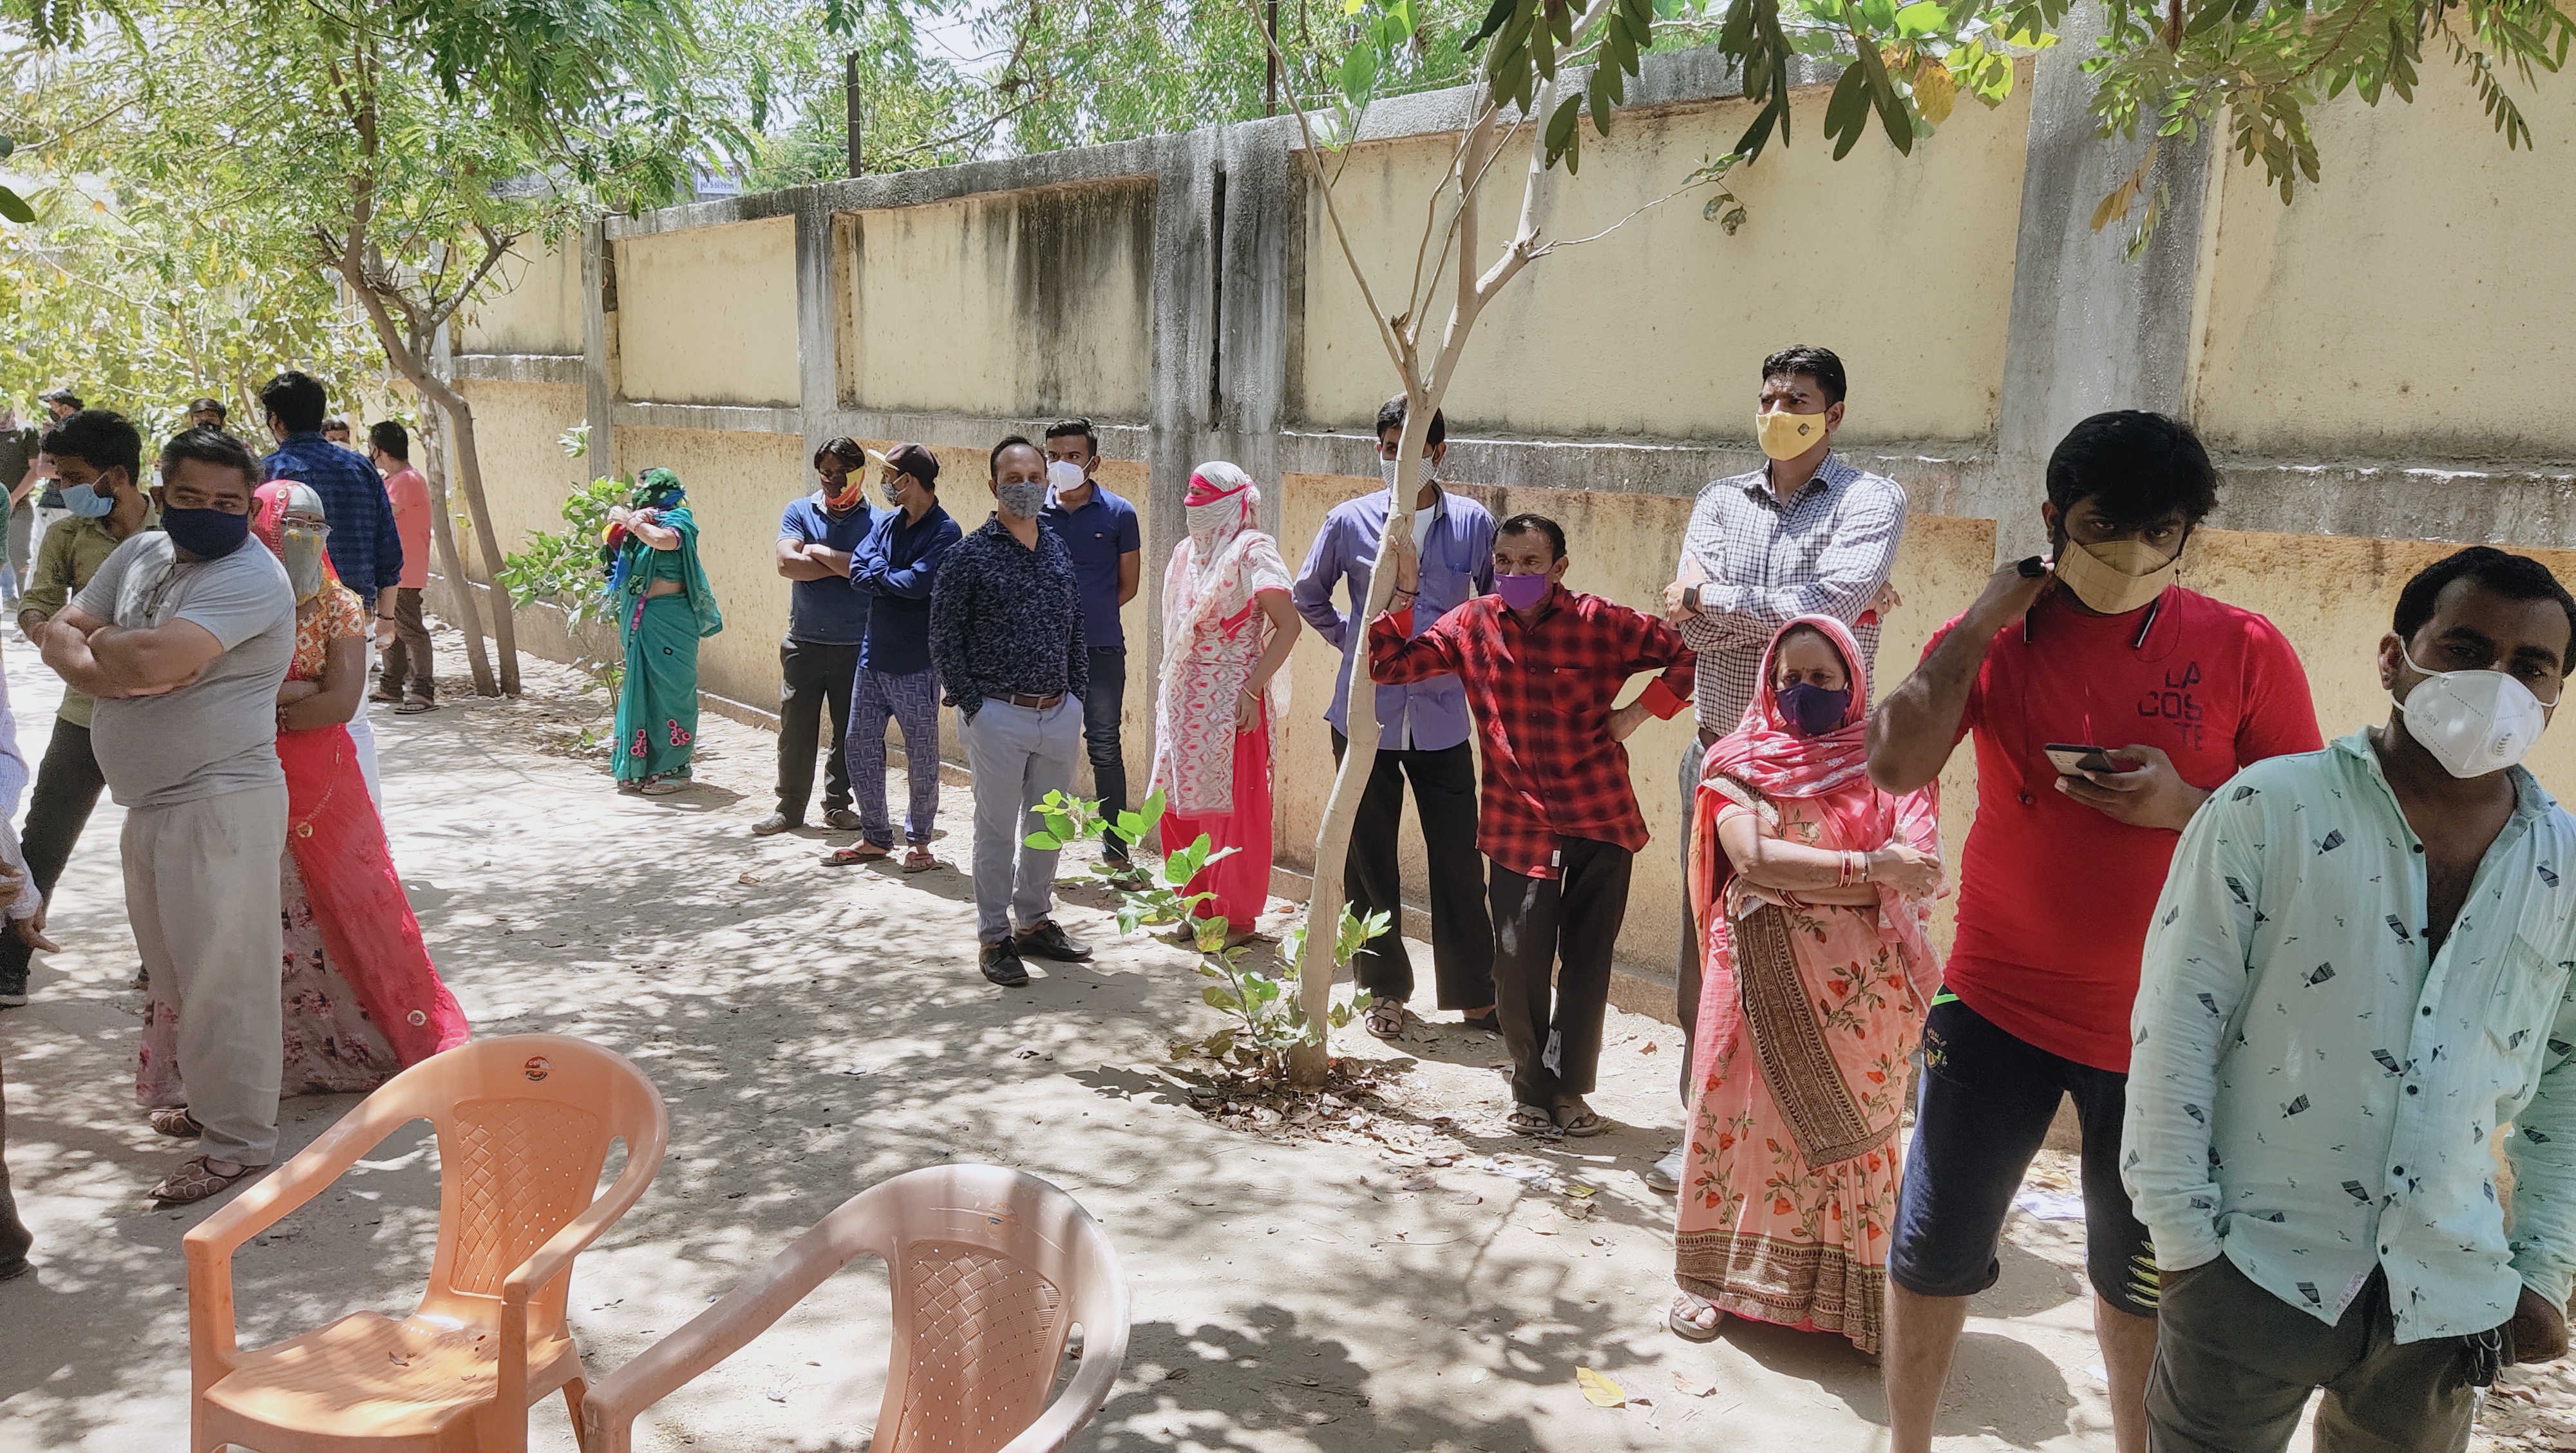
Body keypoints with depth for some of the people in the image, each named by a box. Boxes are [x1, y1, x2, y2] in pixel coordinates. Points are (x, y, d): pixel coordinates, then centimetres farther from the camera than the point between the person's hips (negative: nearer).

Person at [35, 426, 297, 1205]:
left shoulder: (249, 576, -17)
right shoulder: (141, 553, 12)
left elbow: (156, 658, -28)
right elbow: (58, 632, 9)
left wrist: (103, 643, -6)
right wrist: (105, 670, -12)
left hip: (221, 804, -9)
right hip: (149, 803, 9)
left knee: (220, 976, -2)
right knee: (173, 969, 20)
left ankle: (237, 1139, 9)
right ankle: (209, 1094, 37)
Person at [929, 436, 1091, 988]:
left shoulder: (1060, 550, 10)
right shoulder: (970, 555, -6)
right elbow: (944, 638, -5)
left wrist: (1077, 694, 9)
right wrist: (971, 703, -9)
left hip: (1059, 713, 5)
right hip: (999, 715, -5)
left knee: (1048, 826, 14)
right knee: (997, 830, 4)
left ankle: (1034, 921, 30)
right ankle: (994, 937, 16)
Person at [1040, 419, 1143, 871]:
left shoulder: (1119, 514, 0)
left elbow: (1128, 584, 7)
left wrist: (1090, 612, 1)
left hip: (1102, 649, -1)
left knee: (1105, 748, 3)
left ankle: (1115, 847, 11)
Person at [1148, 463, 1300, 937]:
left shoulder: (1251, 552, -10)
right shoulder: (1187, 552, 13)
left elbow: (1287, 625, -15)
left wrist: (1253, 690, -18)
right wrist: (1166, 690, 15)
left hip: (1230, 702, -7)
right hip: (1183, 698, 7)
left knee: (1231, 809, -1)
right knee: (1179, 803, 9)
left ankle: (1236, 916, 10)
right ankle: (1197, 904, 23)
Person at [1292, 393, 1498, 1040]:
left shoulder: (1473, 523, -1)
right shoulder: (1350, 521, -1)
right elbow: (1307, 595, 15)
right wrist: (1351, 641, 8)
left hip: (1442, 718, 0)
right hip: (1365, 716, 0)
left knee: (1458, 858, 1)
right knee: (1369, 861, 8)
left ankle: (1474, 992, 15)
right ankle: (1385, 990, 22)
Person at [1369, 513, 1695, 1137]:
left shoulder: (1600, 623, -6)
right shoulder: (1472, 626, 0)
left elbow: (1689, 656, -1)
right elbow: (1389, 665, -2)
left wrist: (1636, 713, -7)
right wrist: (1403, 592, -10)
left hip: (1601, 818, 0)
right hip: (1518, 823, 1)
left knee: (1587, 962, 7)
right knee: (1518, 963, -2)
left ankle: (1567, 1091, 23)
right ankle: (1530, 1091, 19)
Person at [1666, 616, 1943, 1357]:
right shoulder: (1740, 763, 3)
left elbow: (1915, 873, -9)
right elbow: (1753, 858, -13)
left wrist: (1794, 880, -19)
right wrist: (1867, 867, -18)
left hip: (1855, 991, 0)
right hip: (1763, 983, 0)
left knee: (1848, 1130, 6)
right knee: (1744, 1116, 6)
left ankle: (1845, 1291, 18)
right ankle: (1712, 1274, 19)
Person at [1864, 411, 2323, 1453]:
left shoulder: (2245, 652, -6)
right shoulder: (1991, 636, -3)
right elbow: (1895, 766, -17)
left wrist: (2185, 806, -20)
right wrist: (1981, 623, -15)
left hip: (2163, 1026, 0)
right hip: (1998, 1005, 1)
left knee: (2140, 1276, 17)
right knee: (1934, 1247, 10)